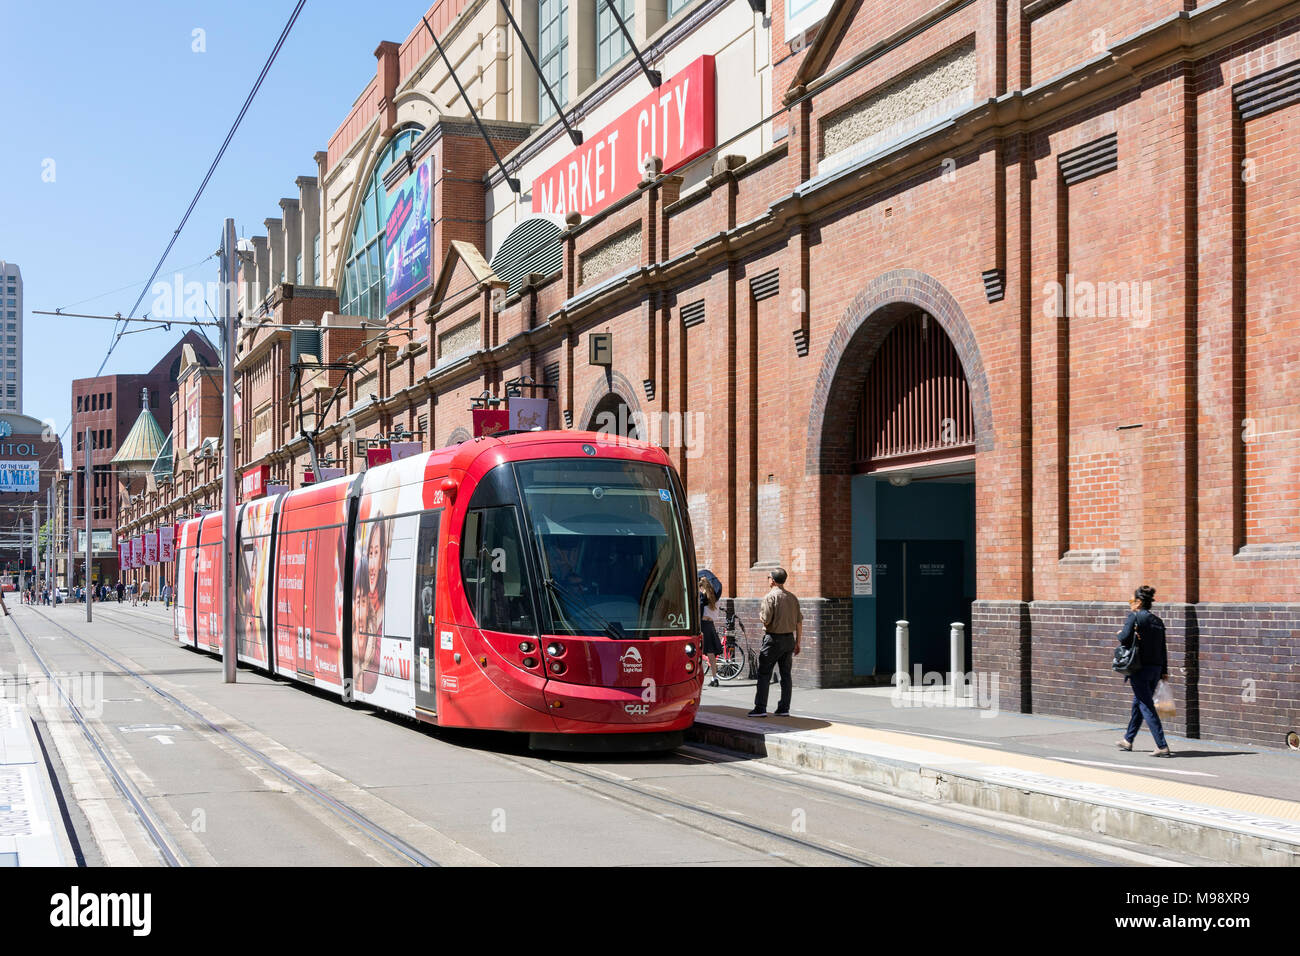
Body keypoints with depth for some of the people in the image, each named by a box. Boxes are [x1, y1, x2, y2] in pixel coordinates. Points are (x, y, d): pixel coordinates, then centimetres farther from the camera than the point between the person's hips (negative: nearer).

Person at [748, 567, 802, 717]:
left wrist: (760, 613, 6)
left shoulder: (770, 596, -11)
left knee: (764, 674, -1)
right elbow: (799, 622, 8)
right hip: (789, 638, 6)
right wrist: (798, 642, 14)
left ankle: (760, 708, -3)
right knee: (786, 675, 9)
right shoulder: (792, 598, 8)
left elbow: (766, 620, -16)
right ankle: (784, 708, 10)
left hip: (773, 639, -6)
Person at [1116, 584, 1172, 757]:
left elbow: (1125, 637, -21)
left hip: (1139, 668, -7)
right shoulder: (1158, 621, 12)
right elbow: (1162, 648, 13)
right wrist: (1164, 671, 15)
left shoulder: (1134, 617, -9)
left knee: (1147, 707, -5)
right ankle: (1128, 740, 35)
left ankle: (1162, 746, -11)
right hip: (1155, 668, 7)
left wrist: (1120, 633, 1)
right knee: (1138, 703, 21)